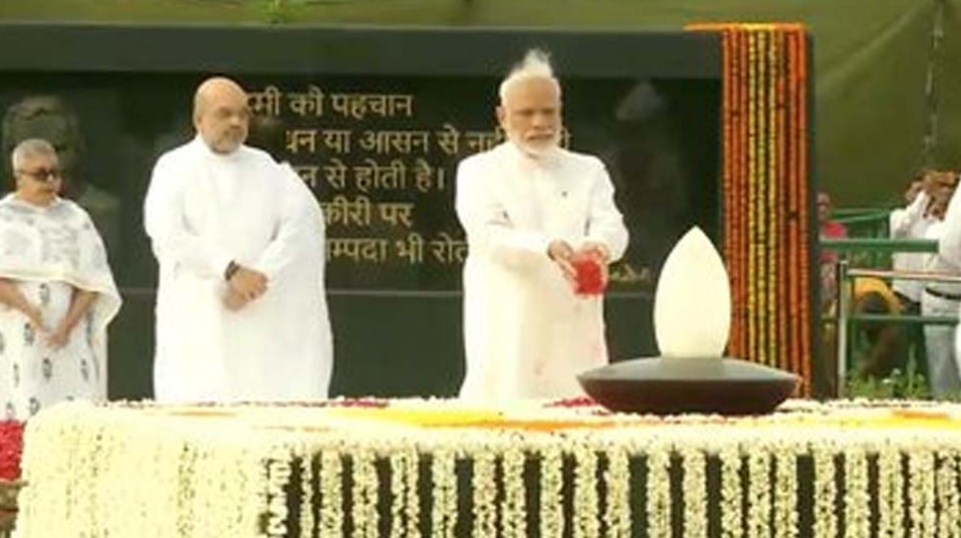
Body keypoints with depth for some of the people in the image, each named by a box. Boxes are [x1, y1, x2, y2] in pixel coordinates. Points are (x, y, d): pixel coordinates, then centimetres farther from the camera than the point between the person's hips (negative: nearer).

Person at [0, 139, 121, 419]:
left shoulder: (75, 219, 14)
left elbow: (92, 280, 6)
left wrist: (68, 324, -10)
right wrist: (27, 309, -20)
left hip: (70, 340, 2)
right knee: (24, 414, -10)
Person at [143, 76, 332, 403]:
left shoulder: (265, 168, 14)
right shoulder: (175, 167, 5)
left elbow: (297, 225, 1)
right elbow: (166, 233, -11)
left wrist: (258, 278, -13)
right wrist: (230, 271, -18)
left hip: (257, 317, 2)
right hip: (196, 317, -2)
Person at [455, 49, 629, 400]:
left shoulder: (588, 172, 16)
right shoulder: (478, 171, 8)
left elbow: (612, 228, -1)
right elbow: (489, 235, -9)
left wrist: (597, 246, -26)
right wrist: (548, 248, -29)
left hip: (573, 338, 2)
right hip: (507, 339, -2)